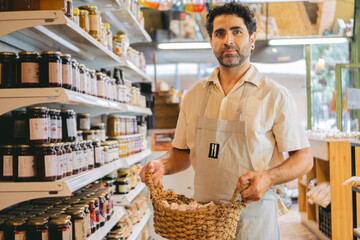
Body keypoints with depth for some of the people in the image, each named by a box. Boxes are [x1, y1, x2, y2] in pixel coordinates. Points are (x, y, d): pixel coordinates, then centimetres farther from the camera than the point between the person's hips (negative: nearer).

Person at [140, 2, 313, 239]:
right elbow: (183, 152, 14)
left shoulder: (275, 95, -6)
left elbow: (304, 158, -5)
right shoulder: (194, 95, 7)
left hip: (253, 218, -3)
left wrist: (269, 177, -22)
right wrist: (161, 165, -7)